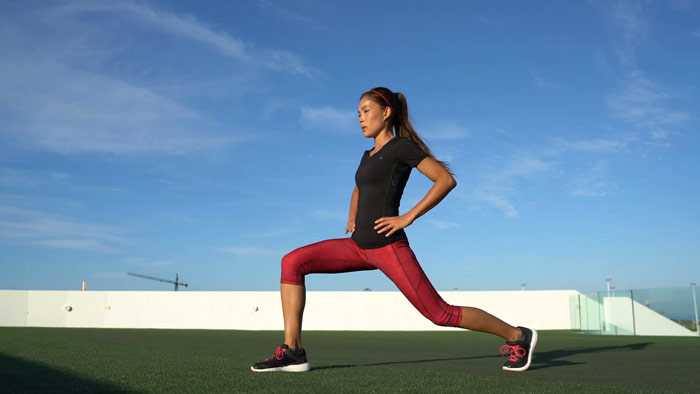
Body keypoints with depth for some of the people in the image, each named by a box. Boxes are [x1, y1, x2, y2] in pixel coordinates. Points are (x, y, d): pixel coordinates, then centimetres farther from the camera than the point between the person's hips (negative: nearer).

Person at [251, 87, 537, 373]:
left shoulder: (401, 146, -5)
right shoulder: (369, 155, 19)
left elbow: (447, 180, -15)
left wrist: (407, 218, -17)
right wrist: (352, 217, 19)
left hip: (388, 248, -8)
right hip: (359, 246, 8)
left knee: (441, 314, -5)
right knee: (292, 263, -6)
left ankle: (517, 336, 16)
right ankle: (292, 351, -7)